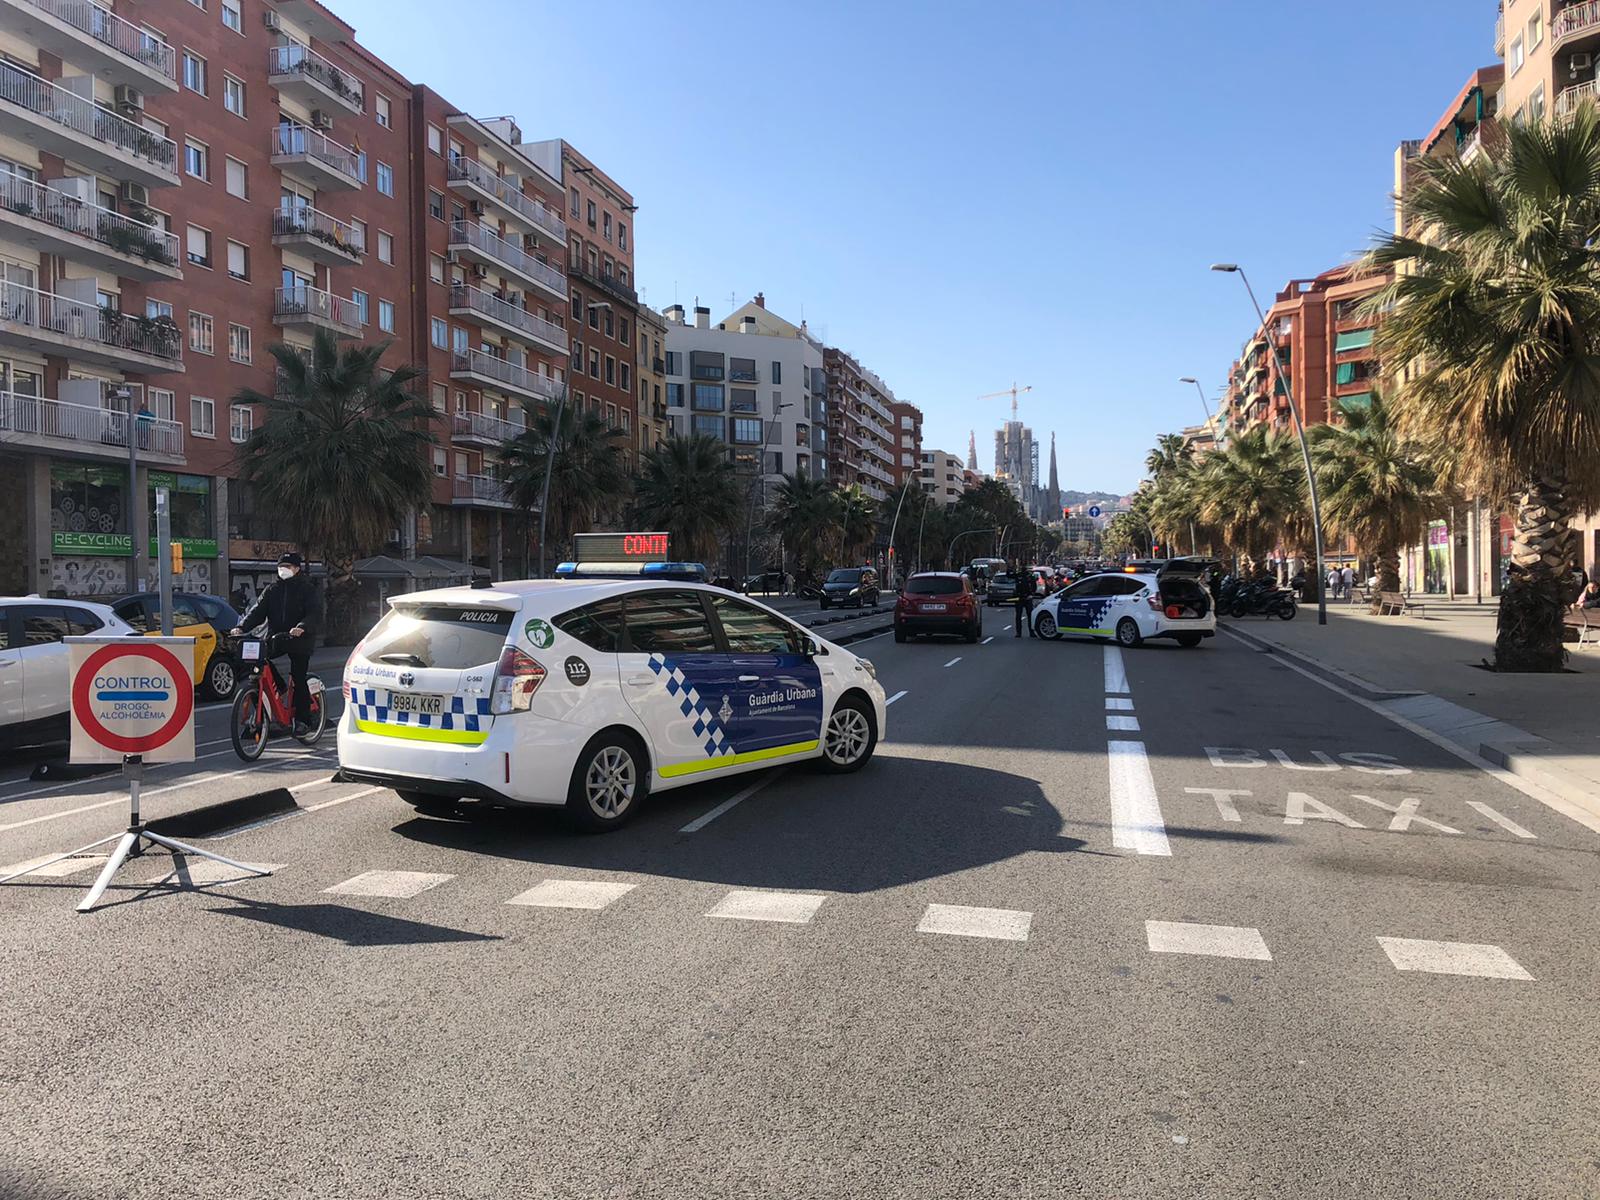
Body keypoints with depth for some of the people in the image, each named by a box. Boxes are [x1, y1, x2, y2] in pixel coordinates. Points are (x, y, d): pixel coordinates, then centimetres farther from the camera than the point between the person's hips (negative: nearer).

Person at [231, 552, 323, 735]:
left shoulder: (308, 589, 1)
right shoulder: (272, 589, 14)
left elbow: (315, 615, -13)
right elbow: (258, 610, 5)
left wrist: (302, 627, -33)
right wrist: (241, 626, -12)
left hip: (299, 640, -4)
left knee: (298, 679, -8)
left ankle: (302, 719, 0)